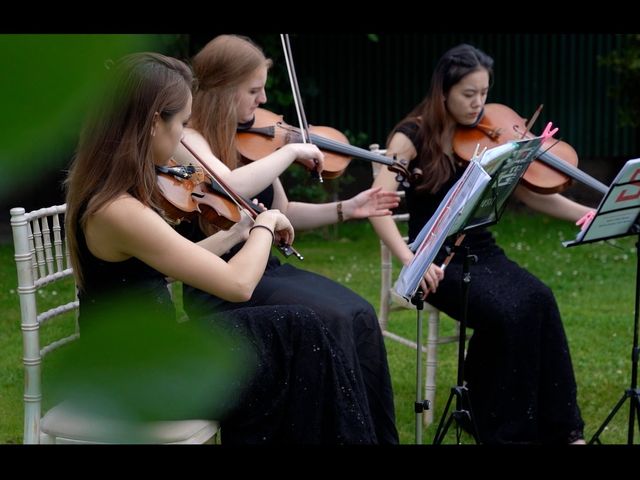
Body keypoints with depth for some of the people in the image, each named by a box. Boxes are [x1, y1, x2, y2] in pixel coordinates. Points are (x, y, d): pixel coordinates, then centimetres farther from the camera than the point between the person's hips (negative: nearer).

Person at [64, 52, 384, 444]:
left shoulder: (105, 189, 2)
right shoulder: (120, 212, -27)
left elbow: (177, 264, 13)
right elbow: (238, 285, -25)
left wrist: (238, 233, 9)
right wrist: (265, 224, -8)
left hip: (140, 351, 9)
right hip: (139, 376, -9)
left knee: (296, 327, 10)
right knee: (301, 333, 3)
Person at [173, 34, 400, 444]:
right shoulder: (187, 141, -11)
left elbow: (280, 214, 17)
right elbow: (230, 189, -33)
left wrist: (344, 210, 6)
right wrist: (291, 151, -22)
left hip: (266, 268, 7)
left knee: (360, 314, -14)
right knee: (331, 319, -24)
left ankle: (380, 434, -7)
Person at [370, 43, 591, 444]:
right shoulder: (413, 136, -6)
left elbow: (531, 194, 2)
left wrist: (590, 214, -14)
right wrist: (410, 260, -30)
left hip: (482, 252, 4)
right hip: (438, 260, -4)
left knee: (538, 299, -27)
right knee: (508, 311, -31)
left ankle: (560, 427, -19)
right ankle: (508, 430, -15)